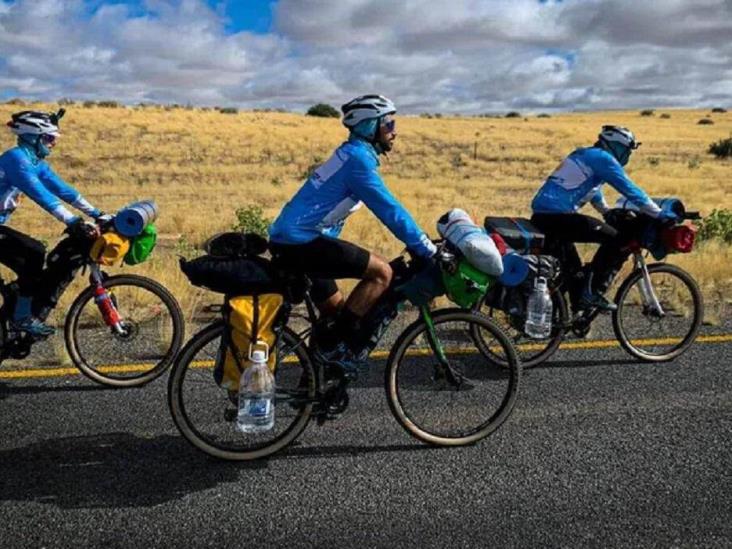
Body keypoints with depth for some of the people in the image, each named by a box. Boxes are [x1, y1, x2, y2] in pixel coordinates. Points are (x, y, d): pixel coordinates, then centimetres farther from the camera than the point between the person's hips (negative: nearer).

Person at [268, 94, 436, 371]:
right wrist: (428, 250, -10)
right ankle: (336, 343, -7)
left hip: (287, 240, 11)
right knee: (381, 271, -12)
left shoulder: (352, 154, 18)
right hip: (301, 241, -11)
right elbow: (389, 210, -17)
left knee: (337, 309, 21)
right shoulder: (358, 157, -13)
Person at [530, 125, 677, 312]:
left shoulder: (585, 155, 25)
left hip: (541, 217, 10)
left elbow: (593, 190, 41)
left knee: (573, 271, 21)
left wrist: (609, 213, 51)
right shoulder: (603, 158, -4)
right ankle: (592, 293, -5)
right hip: (556, 217, -10)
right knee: (615, 238, -6)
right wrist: (660, 214, -1)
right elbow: (631, 190, -7)